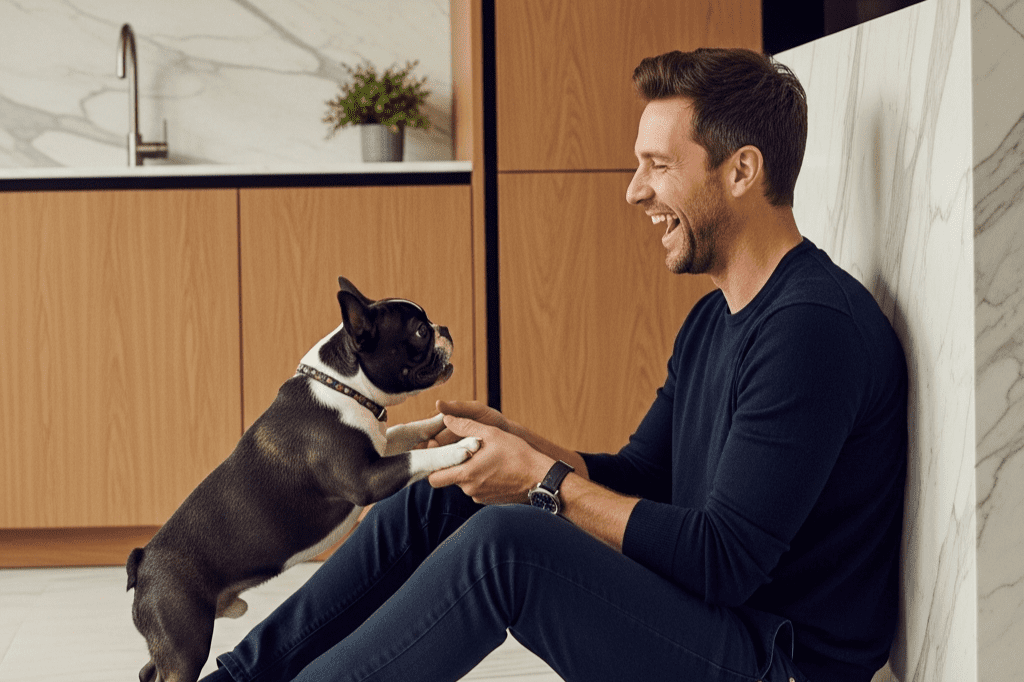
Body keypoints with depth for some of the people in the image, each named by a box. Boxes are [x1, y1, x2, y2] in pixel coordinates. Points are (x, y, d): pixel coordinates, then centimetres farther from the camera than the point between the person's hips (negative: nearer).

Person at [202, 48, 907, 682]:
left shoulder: (815, 327, -20)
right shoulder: (713, 320, 13)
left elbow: (723, 562, -24)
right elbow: (636, 477, 18)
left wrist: (545, 481, -16)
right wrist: (514, 442, 0)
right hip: (691, 617, 10)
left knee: (505, 542, -28)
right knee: (436, 500, 7)